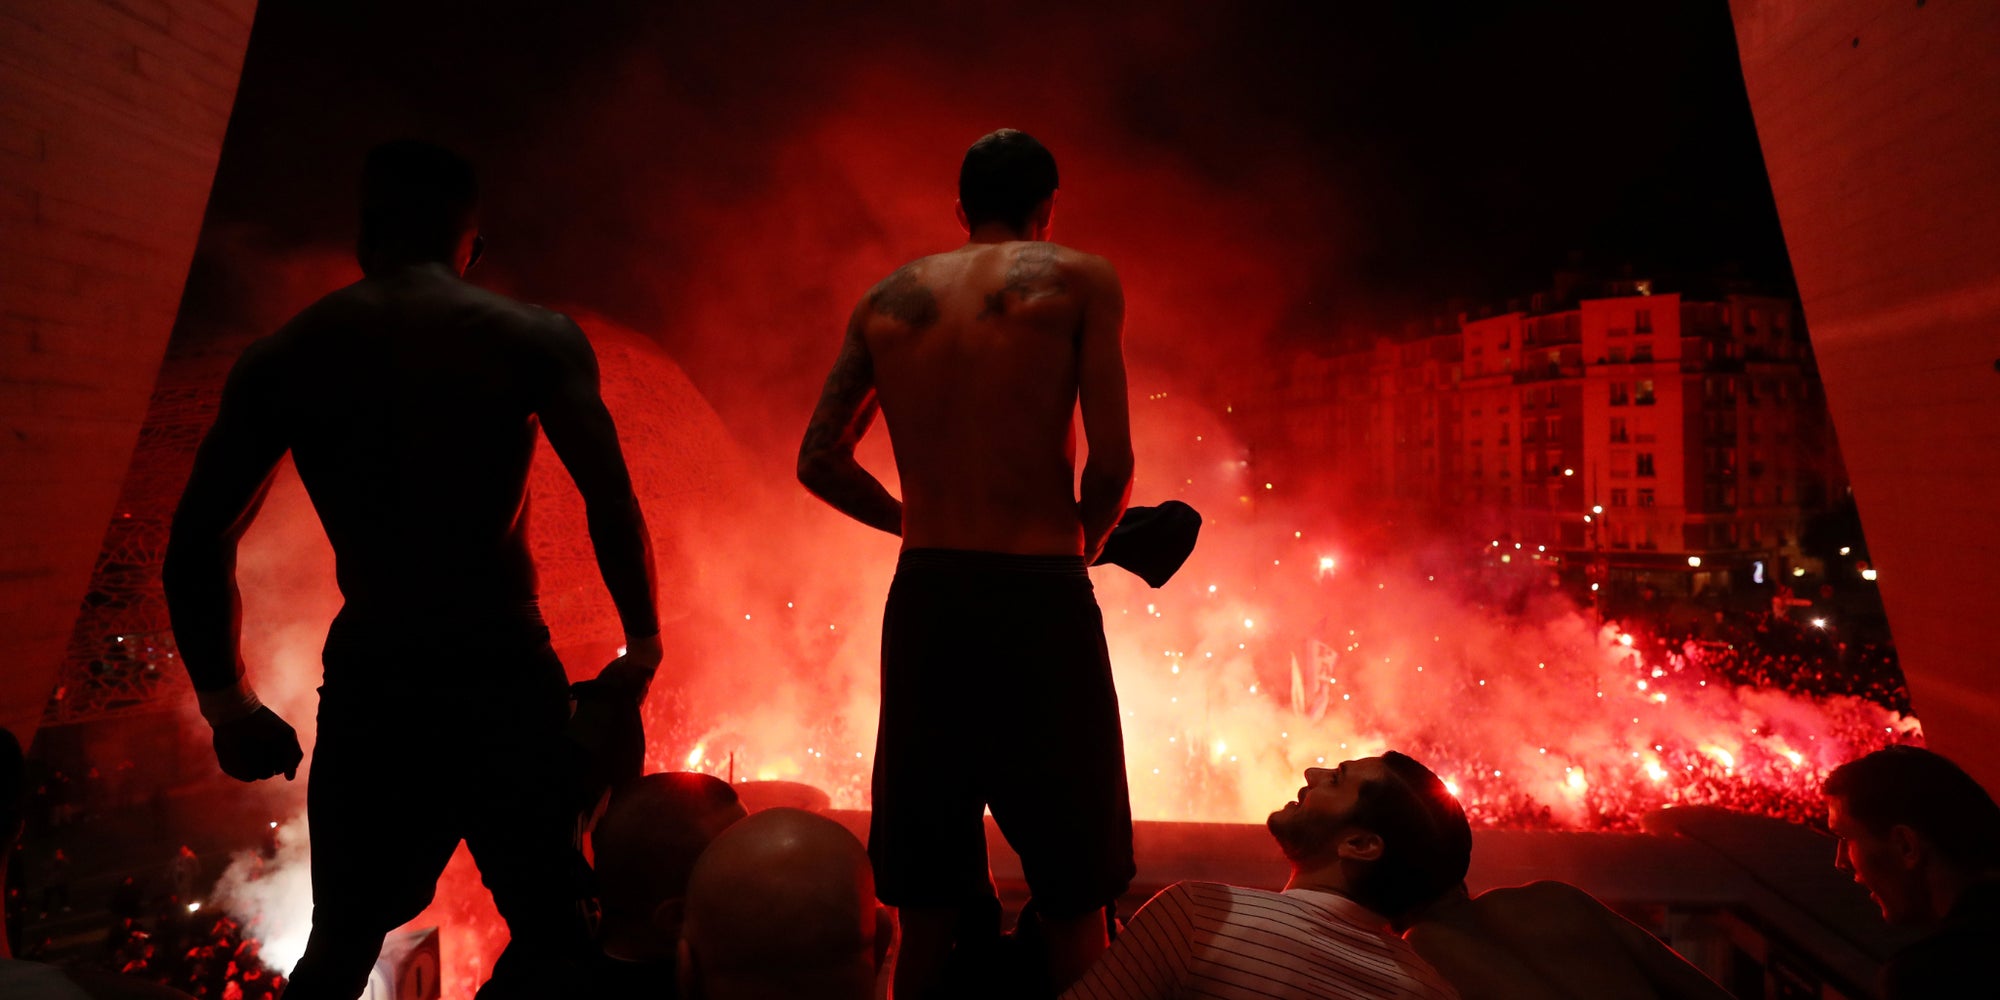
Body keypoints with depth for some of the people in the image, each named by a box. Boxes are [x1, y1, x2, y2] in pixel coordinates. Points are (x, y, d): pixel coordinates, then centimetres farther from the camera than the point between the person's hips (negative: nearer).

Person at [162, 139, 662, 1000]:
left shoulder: (281, 360, 6)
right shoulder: (537, 338, -2)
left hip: (366, 685, 3)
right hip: (505, 676, -3)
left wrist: (227, 702, 14)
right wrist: (641, 647, 1)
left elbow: (197, 545, 5)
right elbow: (612, 505, -10)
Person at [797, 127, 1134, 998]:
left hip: (922, 598, 4)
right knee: (1073, 897, 8)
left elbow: (819, 460, 10)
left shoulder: (888, 298, 12)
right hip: (1040, 598, -4)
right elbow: (1112, 462, -7)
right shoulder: (1081, 280, 1)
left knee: (927, 899, 15)